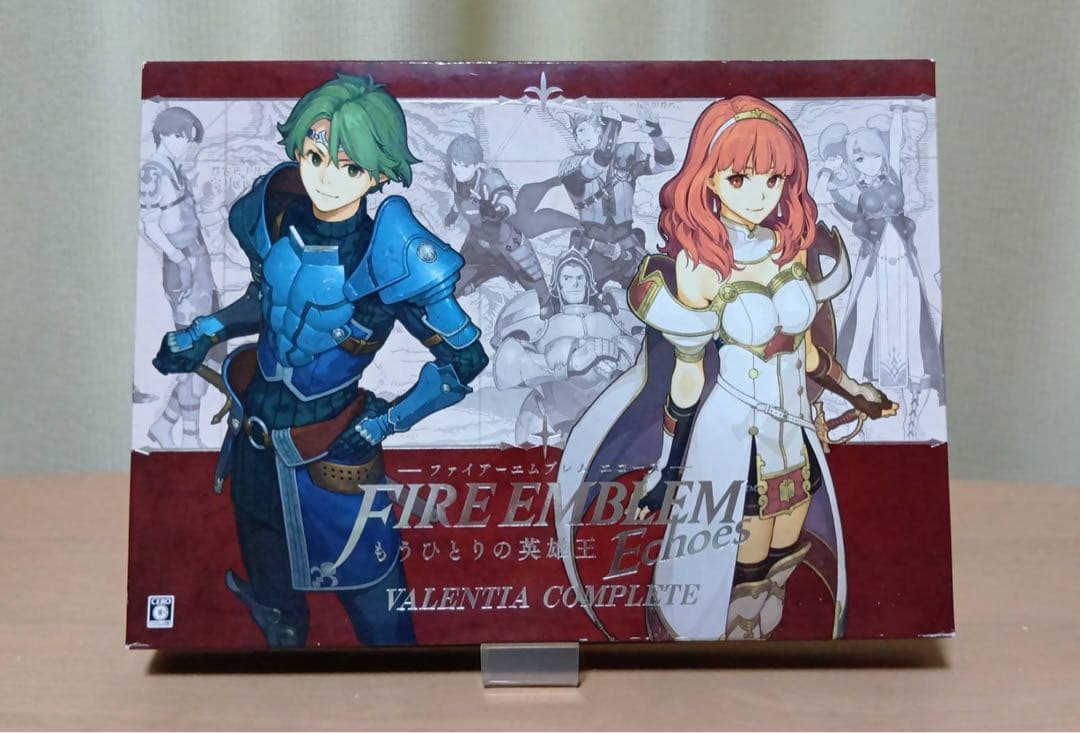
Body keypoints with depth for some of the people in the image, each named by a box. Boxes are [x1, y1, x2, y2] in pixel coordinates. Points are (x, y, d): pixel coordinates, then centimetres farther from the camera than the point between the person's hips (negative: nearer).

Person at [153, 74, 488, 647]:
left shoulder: (392, 255, -25)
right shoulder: (274, 213, -10)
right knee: (269, 582, 30)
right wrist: (205, 332, -3)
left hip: (332, 449, -5)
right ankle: (284, 637, 61)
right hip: (254, 427, 6)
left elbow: (464, 361, -18)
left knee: (370, 596, 8)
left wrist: (385, 422, -16)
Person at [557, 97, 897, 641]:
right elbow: (684, 381, -11)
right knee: (742, 578, 11)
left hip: (795, 439, 5)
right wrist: (666, 471, -6)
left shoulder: (802, 249, -4)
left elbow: (809, 352, 8)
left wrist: (856, 393, 19)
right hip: (730, 444, -5)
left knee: (783, 569, 20)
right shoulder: (696, 269, -18)